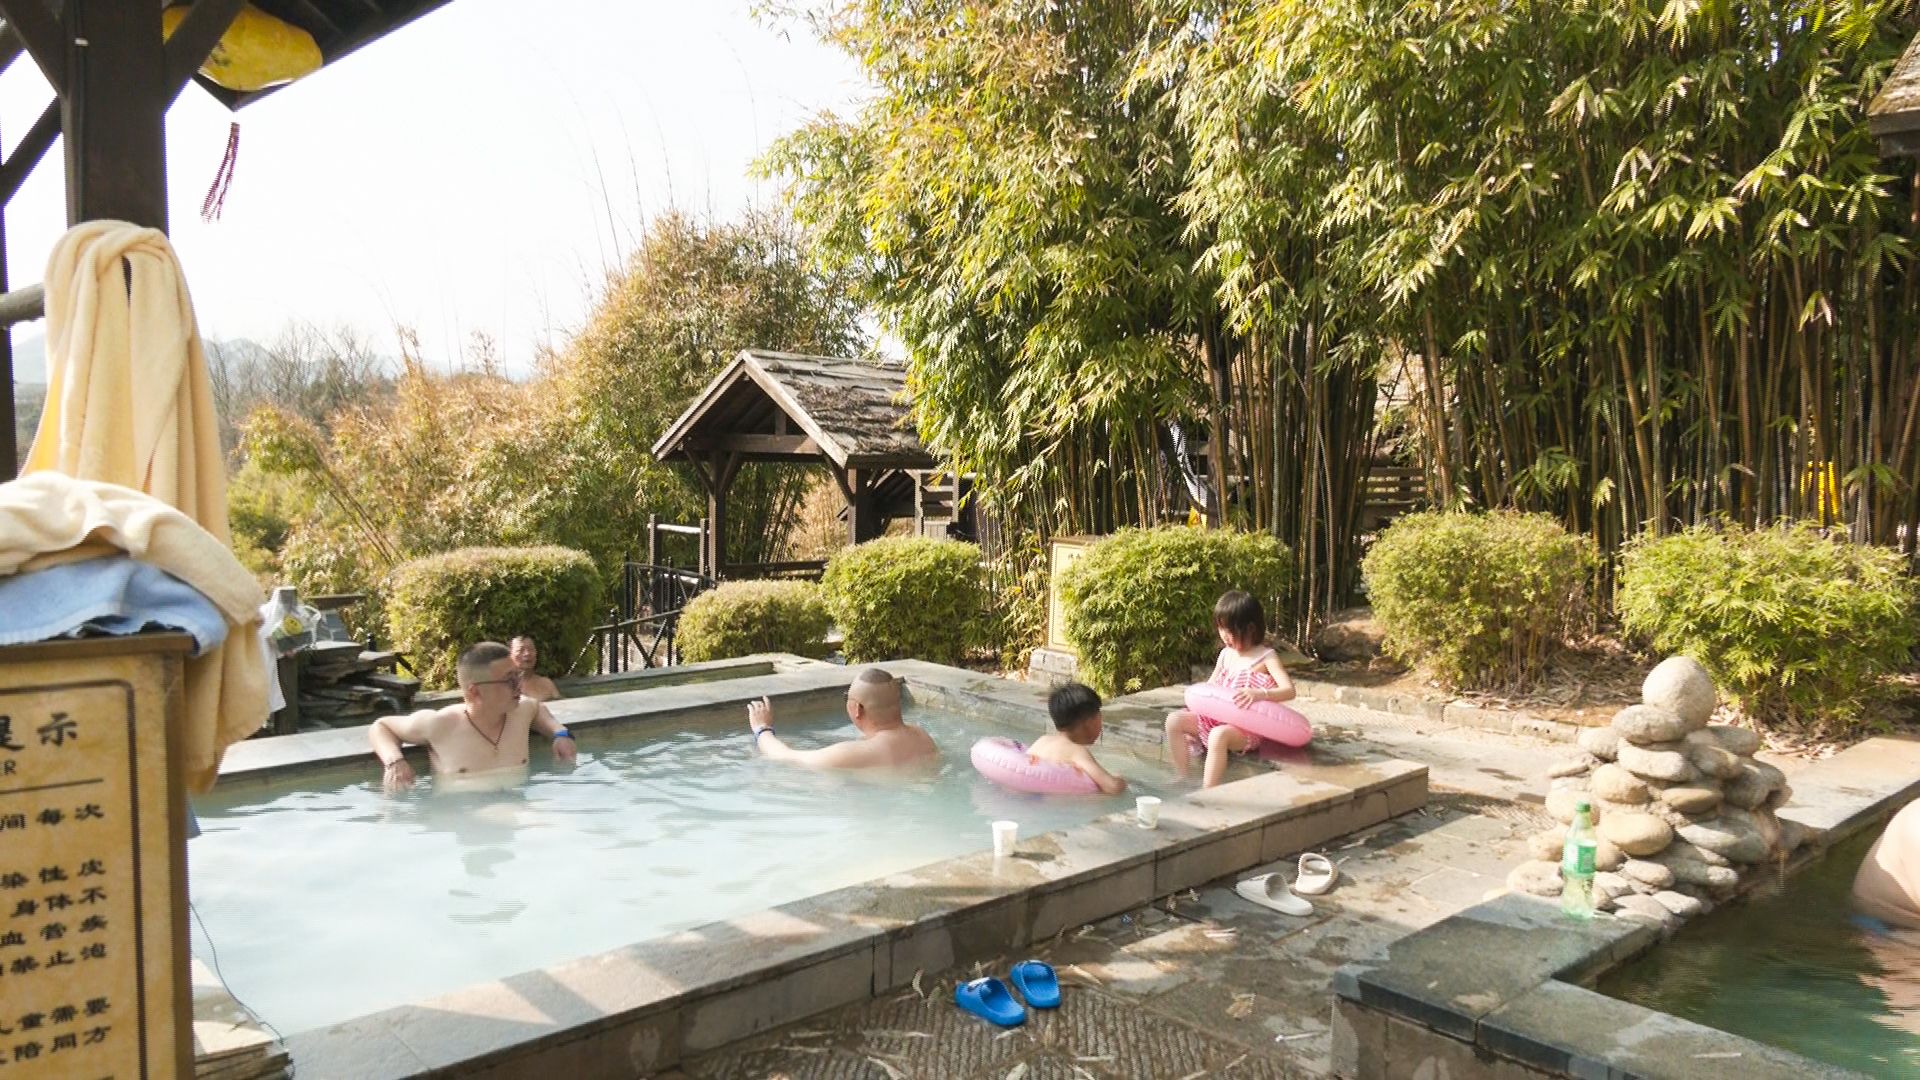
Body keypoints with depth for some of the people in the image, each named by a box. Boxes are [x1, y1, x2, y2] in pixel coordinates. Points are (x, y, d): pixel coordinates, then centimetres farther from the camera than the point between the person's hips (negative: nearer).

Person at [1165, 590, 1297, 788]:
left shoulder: (1265, 657, -8)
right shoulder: (1226, 654, 12)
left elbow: (1289, 691, -20)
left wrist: (1259, 694, -37)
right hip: (1219, 718, 7)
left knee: (1219, 735, -37)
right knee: (1174, 721, -9)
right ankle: (1182, 780, -4)